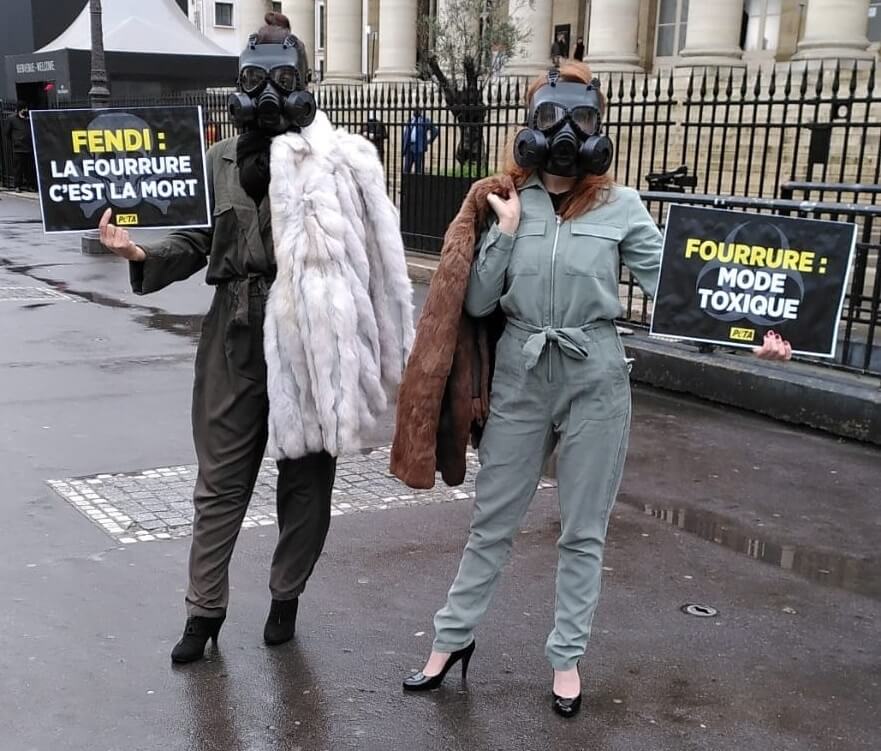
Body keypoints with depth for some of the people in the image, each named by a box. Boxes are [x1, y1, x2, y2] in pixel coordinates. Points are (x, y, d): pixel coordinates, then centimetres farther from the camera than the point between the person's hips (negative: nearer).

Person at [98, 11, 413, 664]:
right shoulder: (221, 159, 7)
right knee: (221, 477, 8)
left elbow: (371, 252, -12)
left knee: (306, 475, 11)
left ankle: (286, 598, 31)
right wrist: (141, 253, -6)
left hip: (312, 337, -3)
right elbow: (201, 241, 12)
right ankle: (204, 610, 22)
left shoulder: (337, 162, -7)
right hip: (237, 336, 3)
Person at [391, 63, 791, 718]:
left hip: (595, 380, -1)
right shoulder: (505, 202, 1)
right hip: (519, 378, 1)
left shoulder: (621, 207, -3)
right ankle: (452, 639, 29)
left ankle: (567, 658, 27)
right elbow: (477, 303, -1)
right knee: (492, 522, 12)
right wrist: (506, 231, -11)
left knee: (584, 532, 11)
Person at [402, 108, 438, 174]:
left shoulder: (425, 120, 2)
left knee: (418, 168, -4)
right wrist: (403, 148, 13)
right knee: (406, 168, 2)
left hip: (419, 147, -5)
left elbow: (435, 130, 2)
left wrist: (430, 141, 1)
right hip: (409, 147, 5)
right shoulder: (410, 120, 17)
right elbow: (405, 133, 20)